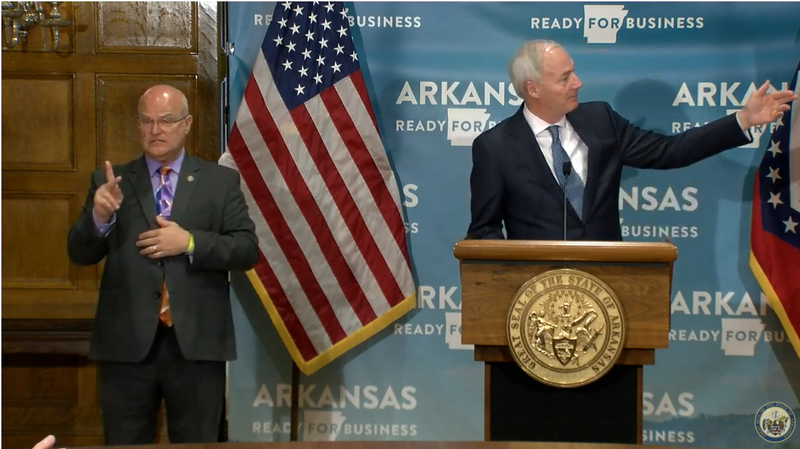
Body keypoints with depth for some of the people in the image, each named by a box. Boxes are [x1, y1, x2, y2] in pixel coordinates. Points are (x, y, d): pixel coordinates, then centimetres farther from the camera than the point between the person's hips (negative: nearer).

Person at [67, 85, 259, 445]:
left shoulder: (221, 181, 5)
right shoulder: (109, 182, 6)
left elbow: (247, 250, -1)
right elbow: (80, 254, 1)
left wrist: (190, 242, -15)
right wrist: (99, 216, -18)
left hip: (197, 342, 0)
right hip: (127, 342, 1)